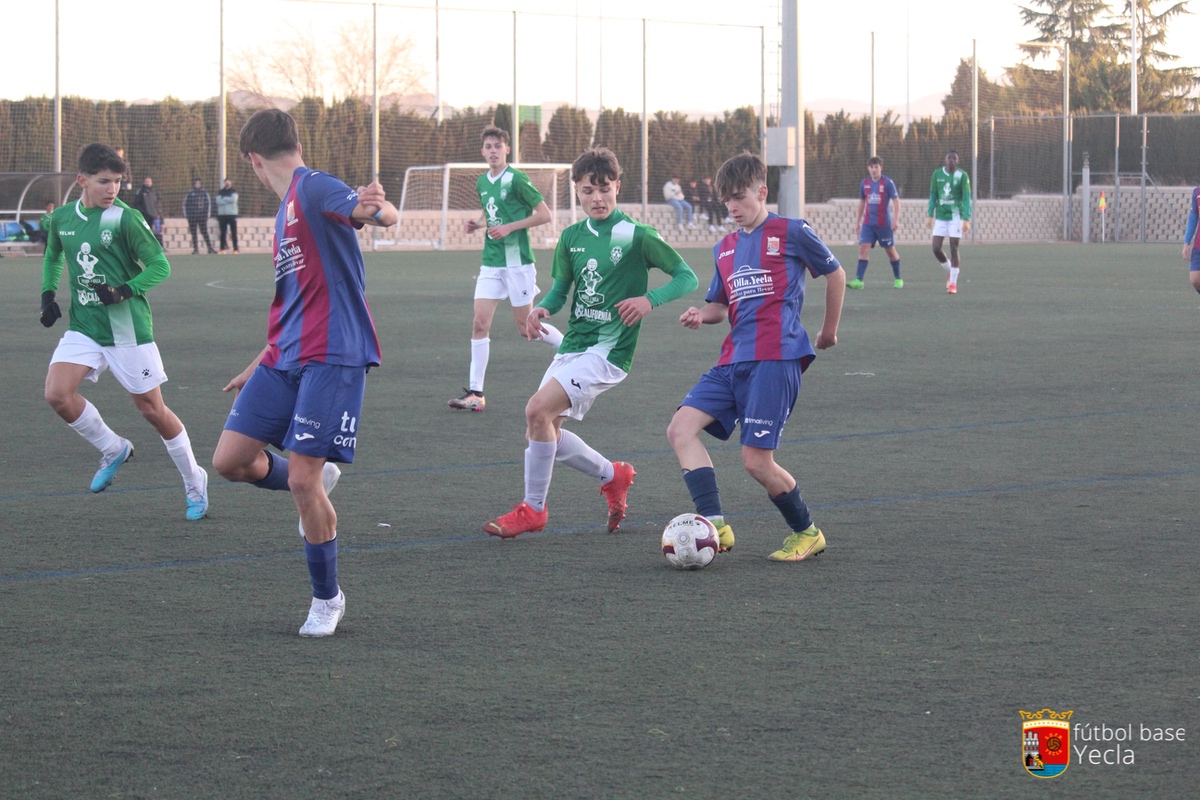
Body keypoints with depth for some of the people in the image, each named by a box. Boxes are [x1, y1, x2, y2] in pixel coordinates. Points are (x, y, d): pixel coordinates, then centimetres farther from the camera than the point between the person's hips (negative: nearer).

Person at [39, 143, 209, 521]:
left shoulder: (125, 219, -11)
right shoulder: (62, 218, 4)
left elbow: (160, 266, -9)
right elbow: (52, 257, 24)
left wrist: (123, 291, -22)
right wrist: (48, 294, 10)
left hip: (126, 329, -4)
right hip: (83, 328, 4)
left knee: (151, 408, 1)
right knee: (57, 394, -16)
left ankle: (194, 483, 20)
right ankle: (113, 450, 9)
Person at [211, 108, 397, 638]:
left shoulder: (313, 188, -7)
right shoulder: (286, 210, 23)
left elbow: (381, 214, -27)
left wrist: (376, 209, -51)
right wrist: (259, 366, 36)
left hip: (331, 356, -9)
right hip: (285, 358, 9)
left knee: (302, 481, -10)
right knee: (231, 460, 1)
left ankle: (328, 598, 8)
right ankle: (319, 484, 28)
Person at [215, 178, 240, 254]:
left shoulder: (233, 191, 6)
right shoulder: (220, 192, 11)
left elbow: (233, 199, -12)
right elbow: (218, 201, -4)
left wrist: (223, 199, -6)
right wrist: (228, 200, -12)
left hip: (232, 214, -2)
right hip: (222, 214, 2)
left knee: (234, 233, -3)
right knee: (222, 233, 2)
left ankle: (235, 249, -3)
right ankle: (222, 248, 6)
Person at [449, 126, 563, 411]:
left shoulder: (516, 179, -10)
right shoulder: (482, 183, 11)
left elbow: (544, 214, -10)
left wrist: (509, 227, -16)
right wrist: (477, 224, 6)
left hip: (517, 260, -6)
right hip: (491, 262, 6)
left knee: (525, 327, 1)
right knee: (480, 323, -4)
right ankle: (475, 392, -3)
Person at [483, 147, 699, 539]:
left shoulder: (637, 236, -8)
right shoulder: (572, 237, 9)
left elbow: (687, 277, -4)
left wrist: (649, 299, -21)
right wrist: (543, 309, -5)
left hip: (608, 349, -7)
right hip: (572, 344, 7)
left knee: (538, 410, -21)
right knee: (545, 430, 5)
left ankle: (533, 509, -7)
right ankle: (613, 476, 29)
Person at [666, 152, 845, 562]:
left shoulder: (791, 233, 0)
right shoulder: (725, 248, 19)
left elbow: (835, 274, 10)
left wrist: (829, 330, 17)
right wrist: (701, 315, 2)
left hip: (776, 359, -7)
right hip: (733, 360, 7)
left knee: (756, 459, -12)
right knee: (681, 428, -12)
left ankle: (806, 533, 11)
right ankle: (714, 526, -16)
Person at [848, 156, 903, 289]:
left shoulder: (887, 183, -7)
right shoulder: (864, 183, 7)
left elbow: (896, 201, -8)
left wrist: (895, 219, -19)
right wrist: (858, 221, 20)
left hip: (884, 223, -3)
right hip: (868, 223, 3)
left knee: (890, 251, 8)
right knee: (863, 248, -11)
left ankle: (898, 279, 25)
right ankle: (858, 280, -15)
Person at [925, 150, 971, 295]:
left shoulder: (962, 176, -5)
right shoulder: (937, 174, 5)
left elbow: (966, 198, -7)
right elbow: (933, 196, 11)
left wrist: (966, 219, -14)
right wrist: (929, 216, 7)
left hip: (955, 216, -3)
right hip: (940, 217, 3)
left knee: (954, 249, -5)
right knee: (936, 248, -4)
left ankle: (953, 283, 3)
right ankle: (950, 271, 23)